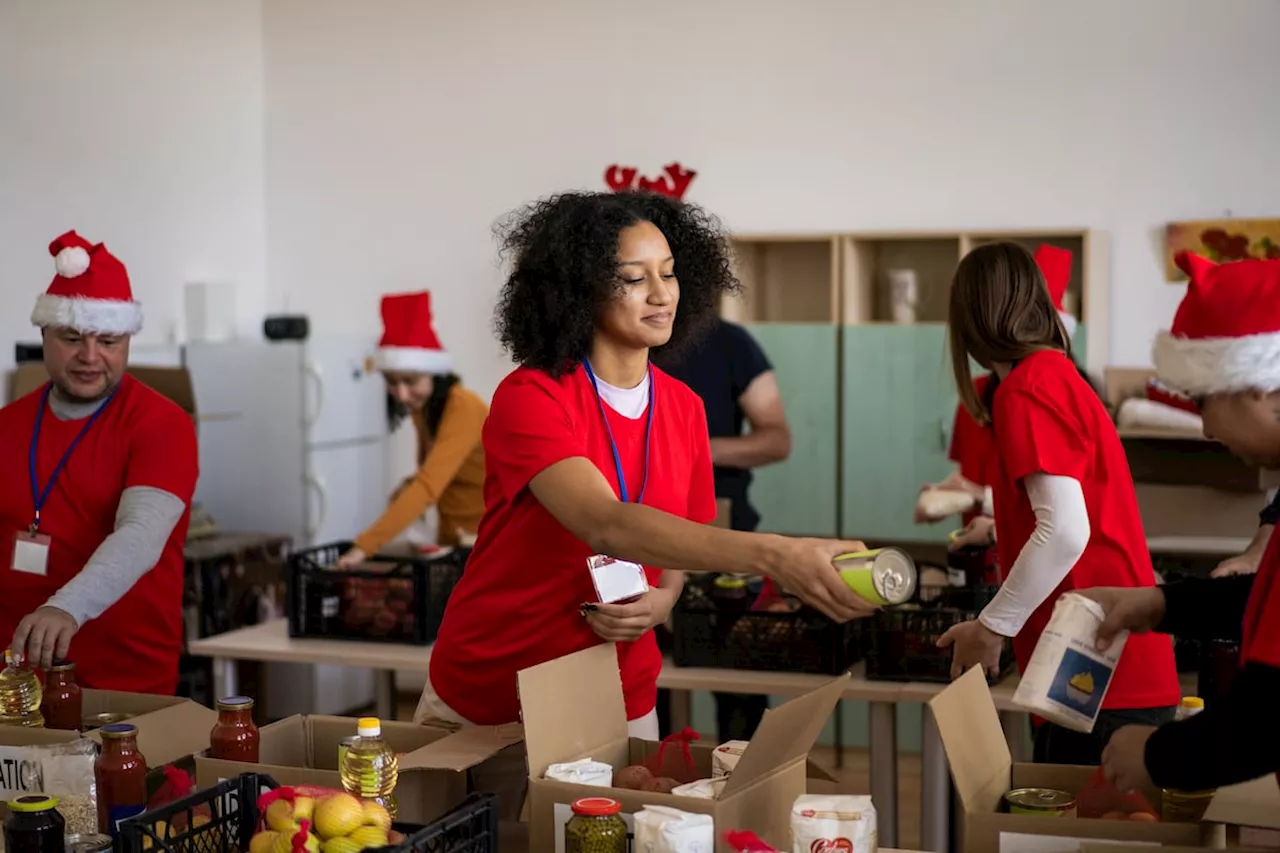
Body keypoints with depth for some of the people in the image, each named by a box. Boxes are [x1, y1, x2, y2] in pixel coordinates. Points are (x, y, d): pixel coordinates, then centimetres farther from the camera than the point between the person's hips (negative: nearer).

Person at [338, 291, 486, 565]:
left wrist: (365, 546, -41)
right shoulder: (421, 406, 0)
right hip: (452, 534, 7)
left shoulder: (463, 409, -24)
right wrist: (411, 485, -9)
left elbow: (429, 487, -35)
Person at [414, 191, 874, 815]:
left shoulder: (685, 409, -1)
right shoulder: (530, 397, -20)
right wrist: (773, 555, -47)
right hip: (485, 701, -4)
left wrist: (663, 600, -12)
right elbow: (607, 528, -35)